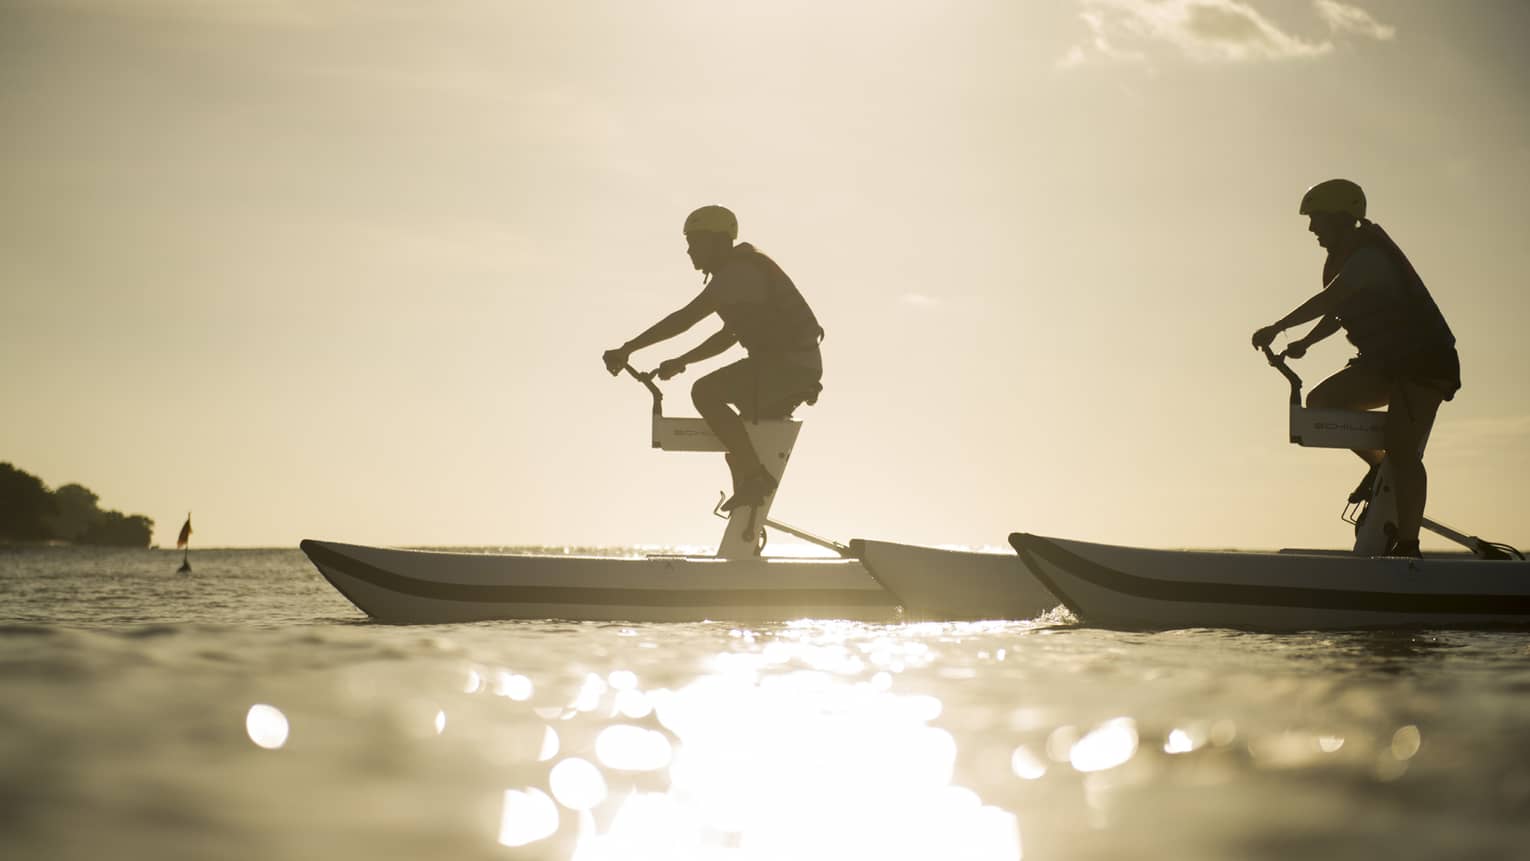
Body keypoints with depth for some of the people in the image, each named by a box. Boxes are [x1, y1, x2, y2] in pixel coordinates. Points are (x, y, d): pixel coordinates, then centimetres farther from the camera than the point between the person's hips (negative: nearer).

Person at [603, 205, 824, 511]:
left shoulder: (737, 272, -14)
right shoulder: (743, 270, 19)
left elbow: (685, 318, -22)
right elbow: (728, 336, 26)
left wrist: (628, 349, -20)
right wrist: (679, 362, 22)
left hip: (789, 361, -11)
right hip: (798, 363, 11)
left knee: (705, 392, -20)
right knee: (737, 434, 21)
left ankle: (755, 477, -19)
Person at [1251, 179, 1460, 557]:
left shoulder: (1369, 255, -18)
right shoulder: (1344, 259, 13)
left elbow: (1328, 300, -30)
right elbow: (1336, 311, 23)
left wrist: (1277, 328, -31)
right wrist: (1304, 343, 9)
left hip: (1423, 362, -9)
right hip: (1386, 361, 9)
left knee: (1401, 450, -17)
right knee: (1322, 401, -5)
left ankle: (1407, 544, -17)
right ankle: (1379, 467, 10)